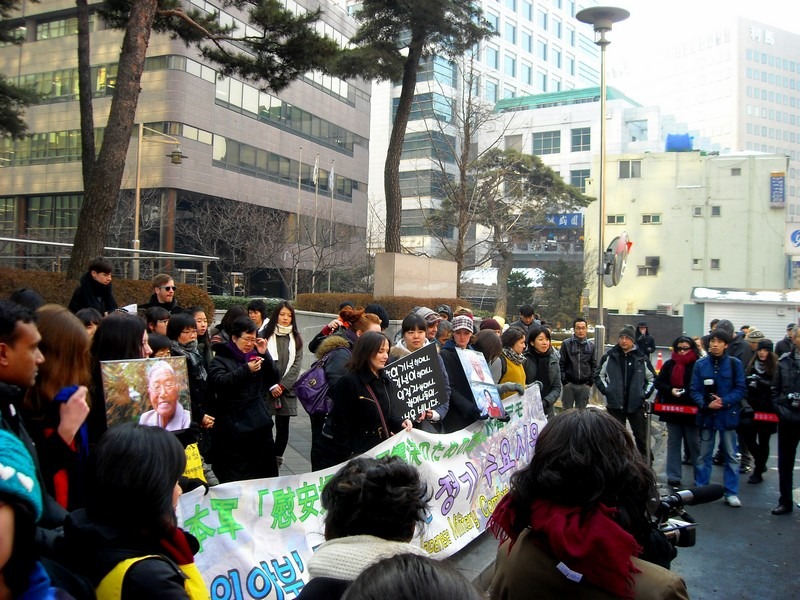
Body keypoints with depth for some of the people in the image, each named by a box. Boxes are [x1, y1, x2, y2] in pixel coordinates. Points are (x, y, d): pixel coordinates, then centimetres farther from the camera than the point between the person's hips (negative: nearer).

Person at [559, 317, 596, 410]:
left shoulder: (591, 345, 7)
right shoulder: (566, 344, -2)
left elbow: (594, 365, 9)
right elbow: (561, 364, -4)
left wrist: (590, 381, 1)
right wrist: (564, 380, -10)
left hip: (584, 385, 2)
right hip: (569, 384, -2)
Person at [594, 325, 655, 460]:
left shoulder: (641, 358, 0)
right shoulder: (609, 356, -1)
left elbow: (652, 378, 13)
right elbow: (598, 375, 8)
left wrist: (645, 394, 2)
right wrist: (606, 391, -2)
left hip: (636, 405, 0)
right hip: (615, 404, 0)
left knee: (641, 437, 6)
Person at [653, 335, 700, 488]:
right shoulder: (669, 364, 6)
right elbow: (658, 382, 6)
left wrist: (686, 392, -23)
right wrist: (670, 390, -11)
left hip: (692, 411, -4)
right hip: (673, 410, 4)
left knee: (694, 444, 5)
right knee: (673, 443, 11)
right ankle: (673, 477, 19)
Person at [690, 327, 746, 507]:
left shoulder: (735, 364, -4)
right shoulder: (700, 364, -1)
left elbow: (741, 389, -4)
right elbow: (695, 390, -1)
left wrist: (724, 401, -17)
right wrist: (706, 404, -17)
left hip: (728, 415, -1)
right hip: (706, 415, 1)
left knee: (731, 456, 5)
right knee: (704, 455, 11)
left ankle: (731, 493, 14)